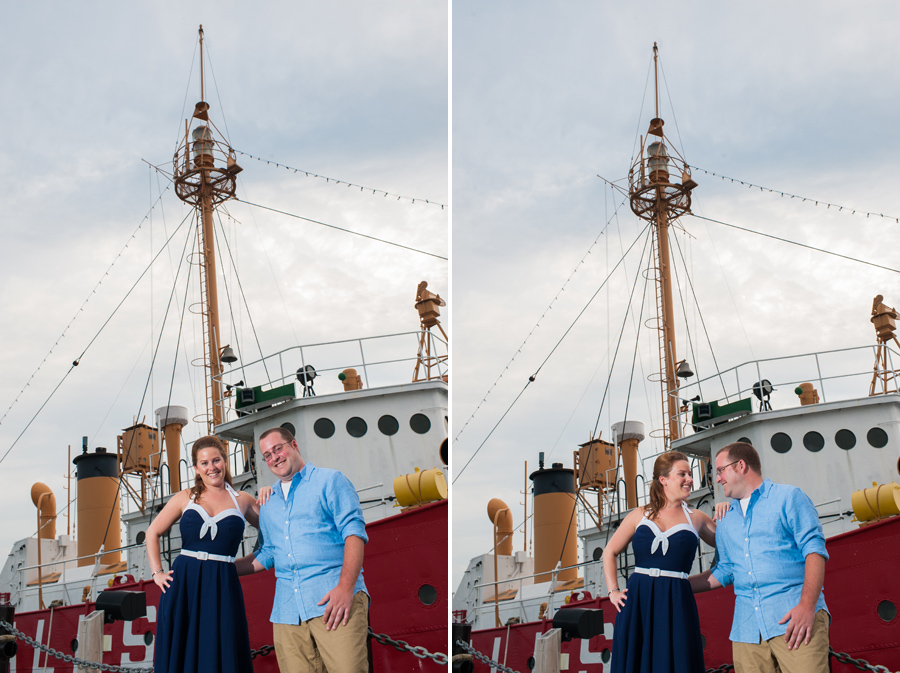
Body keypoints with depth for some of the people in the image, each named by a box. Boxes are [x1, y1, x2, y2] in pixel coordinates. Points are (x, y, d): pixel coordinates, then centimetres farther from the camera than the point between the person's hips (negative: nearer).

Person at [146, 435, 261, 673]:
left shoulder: (242, 501, 10)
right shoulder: (185, 498, 11)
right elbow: (153, 532, 16)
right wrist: (157, 572, 6)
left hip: (223, 589, -1)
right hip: (183, 586, 1)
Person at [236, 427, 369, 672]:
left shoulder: (329, 481, 7)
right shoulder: (268, 505, 25)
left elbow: (354, 531, -4)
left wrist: (346, 587, -16)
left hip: (333, 599, -5)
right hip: (287, 610, 5)